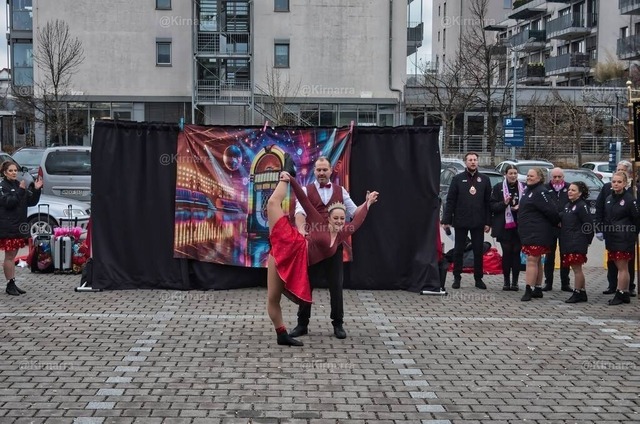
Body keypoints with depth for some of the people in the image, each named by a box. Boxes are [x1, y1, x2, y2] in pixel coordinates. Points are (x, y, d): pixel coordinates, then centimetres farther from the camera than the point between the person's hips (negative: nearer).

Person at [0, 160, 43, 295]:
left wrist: (36, 190, -5)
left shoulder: (19, 185, 11)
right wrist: (20, 191, -25)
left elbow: (32, 202, 9)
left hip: (19, 226, 6)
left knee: (13, 256, 12)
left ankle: (13, 284, 16)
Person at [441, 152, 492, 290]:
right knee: (458, 251, 6)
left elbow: (488, 202, 5)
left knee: (478, 251, 6)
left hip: (478, 222, 1)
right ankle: (457, 278, 14)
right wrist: (446, 220, -7)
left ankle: (478, 278, 15)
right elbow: (450, 201, 0)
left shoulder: (484, 179, 7)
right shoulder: (458, 179, 3)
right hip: (460, 221, -1)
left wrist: (488, 222, -1)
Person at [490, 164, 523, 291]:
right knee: (506, 252, 0)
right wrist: (504, 203, -16)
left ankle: (515, 281, 8)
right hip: (504, 226, -1)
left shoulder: (523, 188, 4)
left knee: (516, 252, 1)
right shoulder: (498, 188, 2)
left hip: (519, 226, 1)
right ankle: (506, 281, 8)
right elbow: (492, 206, 0)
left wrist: (520, 207, -7)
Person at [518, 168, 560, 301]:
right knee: (537, 261, 15)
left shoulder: (541, 192, -16)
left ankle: (529, 290, -13)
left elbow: (551, 210, -17)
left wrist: (557, 223, -5)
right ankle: (538, 289, 22)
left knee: (532, 260, -12)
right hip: (528, 232, 10)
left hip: (537, 234, -10)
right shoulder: (528, 190, 14)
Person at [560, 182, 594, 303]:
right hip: (567, 243, 8)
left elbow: (588, 224, -13)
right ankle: (582, 293, 20)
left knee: (576, 268, -4)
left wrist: (587, 241, -10)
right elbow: (563, 220, 24)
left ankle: (577, 293, 2)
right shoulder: (567, 205, 14)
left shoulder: (582, 206, -11)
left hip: (577, 243, -8)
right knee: (576, 269, 13)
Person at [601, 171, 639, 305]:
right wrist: (604, 233, 11)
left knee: (622, 267, -2)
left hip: (624, 239, -6)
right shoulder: (609, 199, 10)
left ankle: (620, 294, 1)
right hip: (611, 238, 6)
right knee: (620, 267, 11)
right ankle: (625, 294, 18)